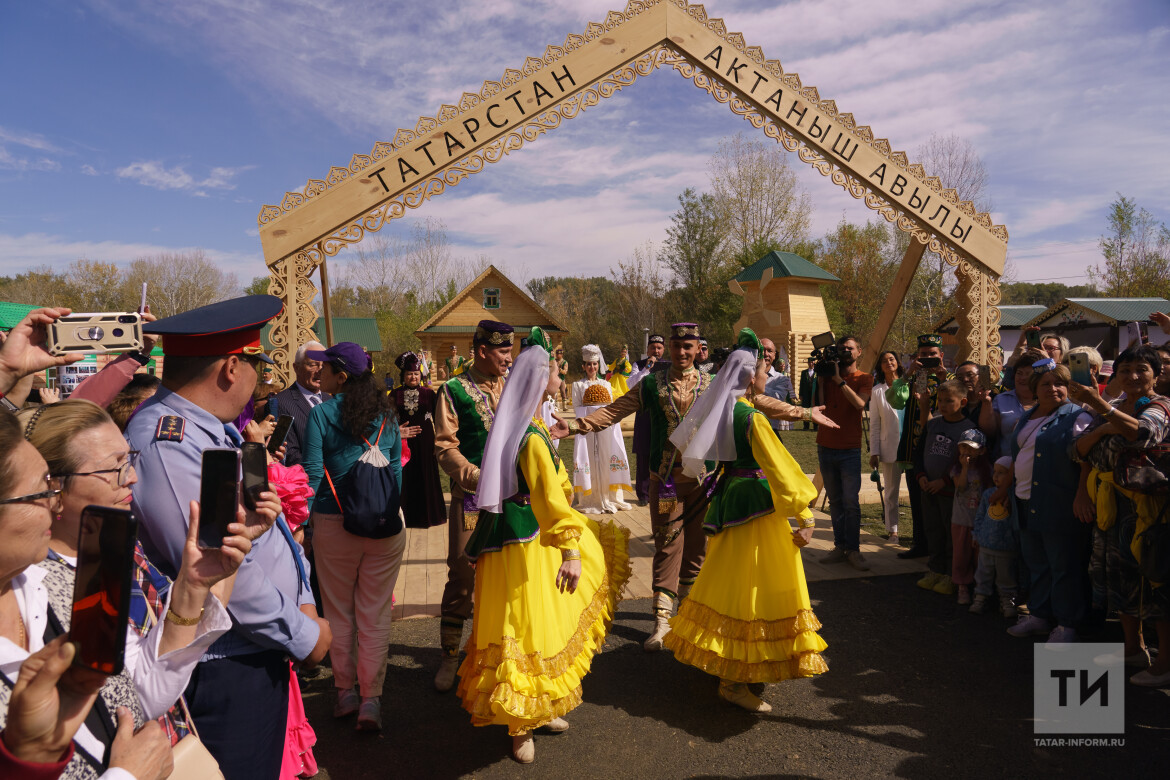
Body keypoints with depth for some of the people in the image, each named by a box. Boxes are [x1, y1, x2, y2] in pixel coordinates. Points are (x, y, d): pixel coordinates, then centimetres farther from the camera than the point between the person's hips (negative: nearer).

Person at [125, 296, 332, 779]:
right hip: (224, 671, -9)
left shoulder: (209, 428, 7)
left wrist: (302, 602, 4)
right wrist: (305, 635, -15)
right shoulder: (166, 443, -24)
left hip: (261, 656, 9)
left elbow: (266, 521, 14)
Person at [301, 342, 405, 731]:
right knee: (375, 614, 7)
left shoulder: (321, 414, -7)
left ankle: (347, 692, 26)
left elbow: (313, 474, -7)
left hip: (334, 523, -2)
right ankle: (371, 700, 10)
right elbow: (396, 469, 8)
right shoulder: (386, 414, 2)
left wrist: (304, 520, 3)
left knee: (339, 612, 15)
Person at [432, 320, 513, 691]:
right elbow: (445, 446, -8)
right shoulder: (453, 390, -4)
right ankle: (450, 655, 16)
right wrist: (478, 478, -19)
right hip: (471, 495, -4)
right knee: (462, 574, 1)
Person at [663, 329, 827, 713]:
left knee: (730, 581, 20)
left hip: (730, 500, 9)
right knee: (753, 586, -1)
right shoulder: (752, 417, -19)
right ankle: (734, 682, 7)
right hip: (756, 506, -9)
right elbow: (779, 467, -21)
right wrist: (804, 516, -17)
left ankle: (725, 665, 36)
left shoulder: (721, 410, 6)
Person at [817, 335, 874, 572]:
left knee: (851, 501, -7)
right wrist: (821, 377, -8)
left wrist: (839, 379, -19)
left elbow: (860, 403, -16)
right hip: (826, 446, 3)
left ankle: (853, 550, -1)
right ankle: (840, 546, 11)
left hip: (849, 448, -3)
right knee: (835, 500, 6)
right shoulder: (827, 375, 10)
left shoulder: (864, 379, 3)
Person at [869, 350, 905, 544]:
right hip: (889, 447, 0)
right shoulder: (877, 391, 6)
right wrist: (874, 452, -1)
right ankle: (893, 531, 14)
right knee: (891, 491, 5)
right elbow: (874, 425, 5)